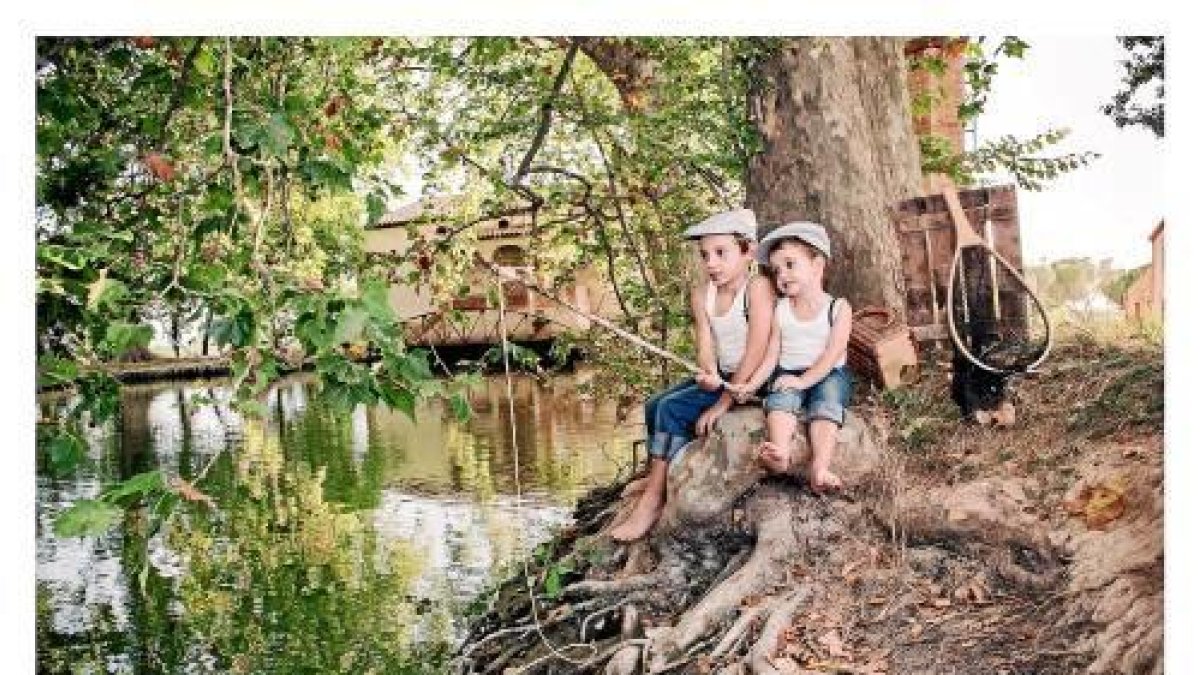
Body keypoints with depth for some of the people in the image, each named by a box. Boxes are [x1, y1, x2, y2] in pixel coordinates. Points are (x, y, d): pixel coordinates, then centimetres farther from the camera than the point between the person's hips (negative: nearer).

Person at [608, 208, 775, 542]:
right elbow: (705, 348, -5)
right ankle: (656, 479, 10)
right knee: (655, 405, -1)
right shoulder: (702, 294, 1)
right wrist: (708, 374, -30)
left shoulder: (757, 287, -20)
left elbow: (756, 354, -24)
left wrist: (723, 403, -22)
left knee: (673, 410, -17)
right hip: (721, 377, 8)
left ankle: (653, 501, -9)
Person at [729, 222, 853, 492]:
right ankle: (781, 454, -52)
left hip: (828, 375, -2)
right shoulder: (780, 310, 7)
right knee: (781, 397, -29)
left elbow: (832, 353, -12)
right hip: (788, 374, 2)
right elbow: (772, 355, 4)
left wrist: (803, 380, -23)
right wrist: (750, 385, -10)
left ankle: (820, 467, -47)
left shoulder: (838, 307, -3)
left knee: (827, 402, -31)